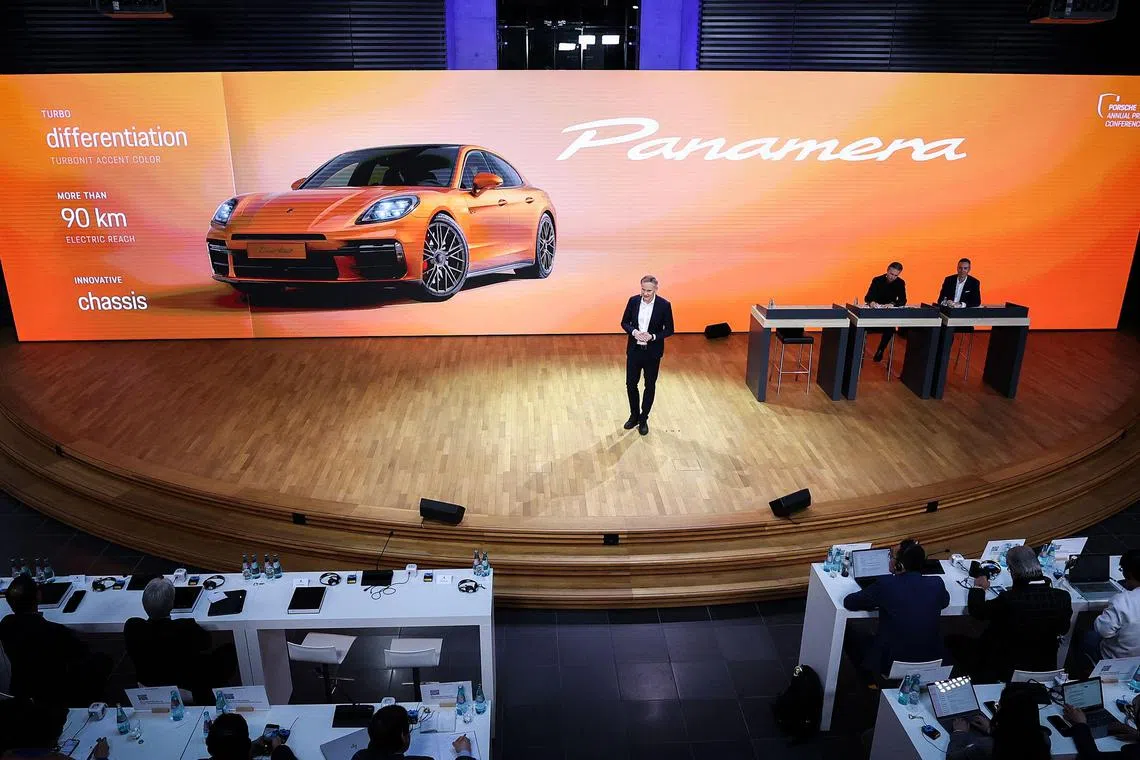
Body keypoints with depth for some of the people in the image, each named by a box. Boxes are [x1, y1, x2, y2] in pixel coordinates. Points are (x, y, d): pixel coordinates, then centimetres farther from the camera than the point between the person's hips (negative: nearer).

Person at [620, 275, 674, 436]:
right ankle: (634, 415, 30)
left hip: (652, 352, -2)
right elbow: (624, 322, 5)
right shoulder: (633, 301, -5)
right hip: (634, 350, 2)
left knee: (650, 386, 10)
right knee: (630, 384, 9)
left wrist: (653, 336, -21)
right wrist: (633, 331, -16)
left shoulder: (664, 305, -12)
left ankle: (643, 419, 26)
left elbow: (669, 330, -6)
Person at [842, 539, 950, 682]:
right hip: (931, 664, 4)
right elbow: (945, 601, 16)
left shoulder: (886, 584, -19)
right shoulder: (936, 584, -9)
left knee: (849, 635, 20)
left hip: (890, 665, -4)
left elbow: (848, 602, -7)